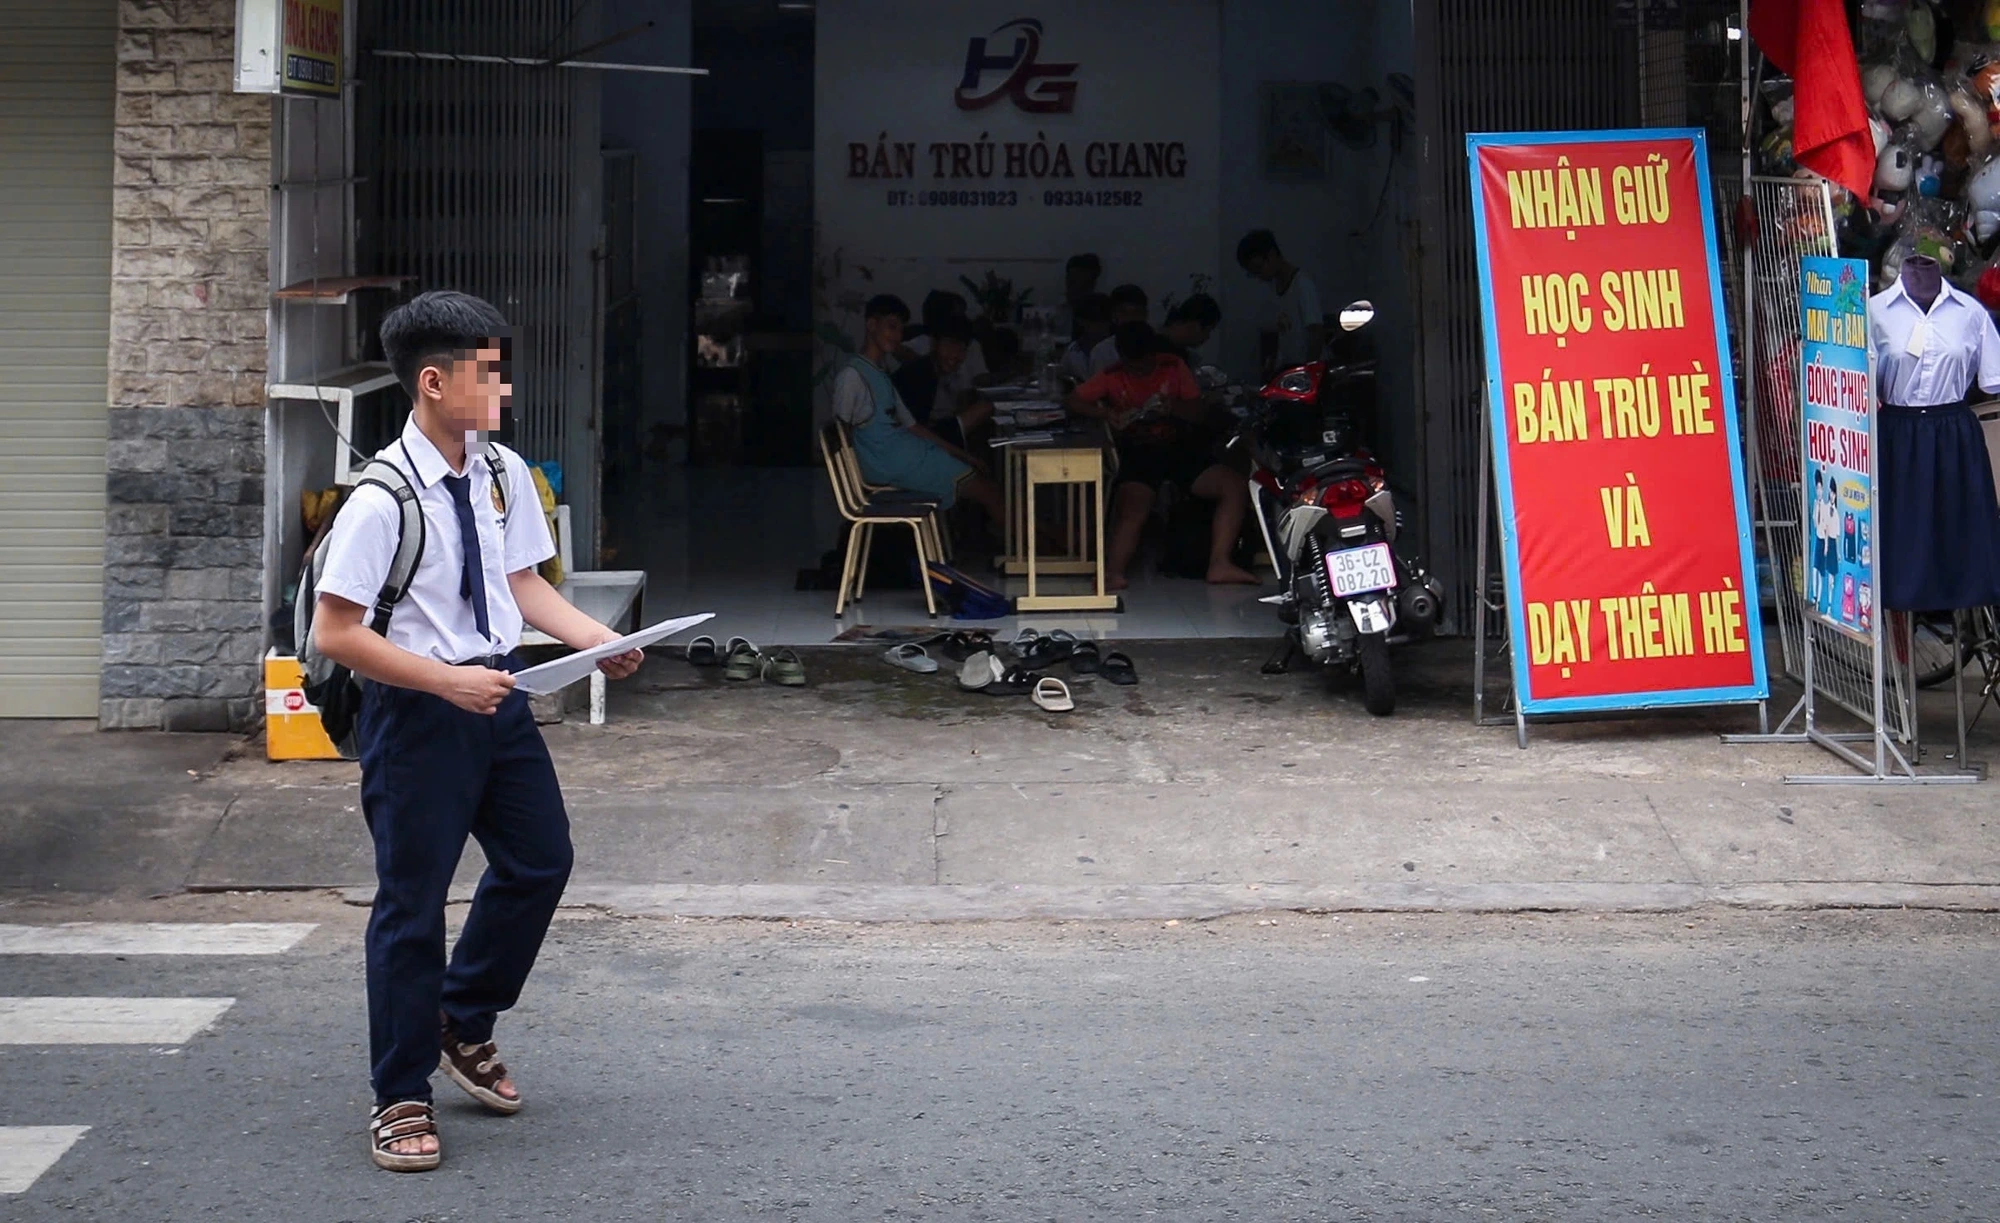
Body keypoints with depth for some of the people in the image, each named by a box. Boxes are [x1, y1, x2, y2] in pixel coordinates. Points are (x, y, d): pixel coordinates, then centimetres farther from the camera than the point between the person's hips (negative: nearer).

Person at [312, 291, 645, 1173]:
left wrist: (603, 642, -2)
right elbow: (334, 633, -19)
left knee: (540, 860, 17)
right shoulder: (383, 500, -20)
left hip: (494, 693, 7)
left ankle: (465, 1024, 40)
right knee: (413, 901, 3)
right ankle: (401, 1099, 18)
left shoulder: (504, 475, 1)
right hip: (416, 711, -7)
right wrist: (446, 681, -23)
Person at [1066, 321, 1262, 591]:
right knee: (1132, 508, -34)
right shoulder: (1112, 378, 9)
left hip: (1180, 449, 3)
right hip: (1138, 455, -3)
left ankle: (1219, 564, -23)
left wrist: (1173, 407, -14)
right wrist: (1105, 413, -12)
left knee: (1235, 487, -16)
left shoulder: (1173, 367, 12)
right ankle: (1114, 573, -45)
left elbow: (1198, 410, 8)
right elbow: (1072, 402, 6)